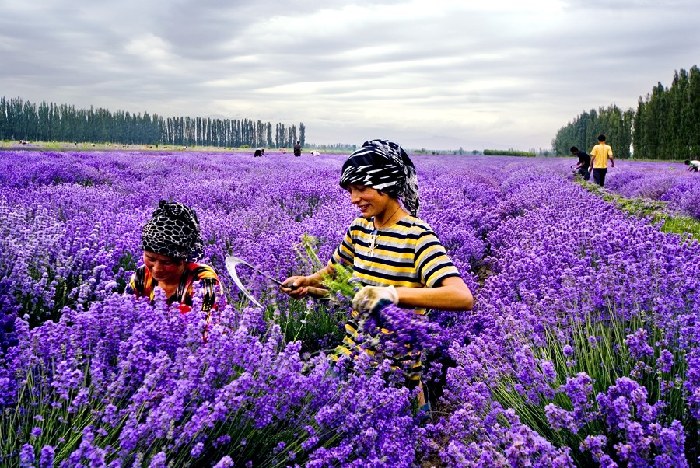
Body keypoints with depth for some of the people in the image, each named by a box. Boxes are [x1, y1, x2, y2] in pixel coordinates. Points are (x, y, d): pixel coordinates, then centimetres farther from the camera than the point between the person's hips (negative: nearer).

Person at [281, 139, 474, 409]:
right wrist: (306, 281, -1)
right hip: (352, 351, 6)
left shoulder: (416, 236, -17)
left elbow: (463, 298, -29)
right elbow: (335, 271, 19)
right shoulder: (360, 228, 3)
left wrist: (392, 293, -38)